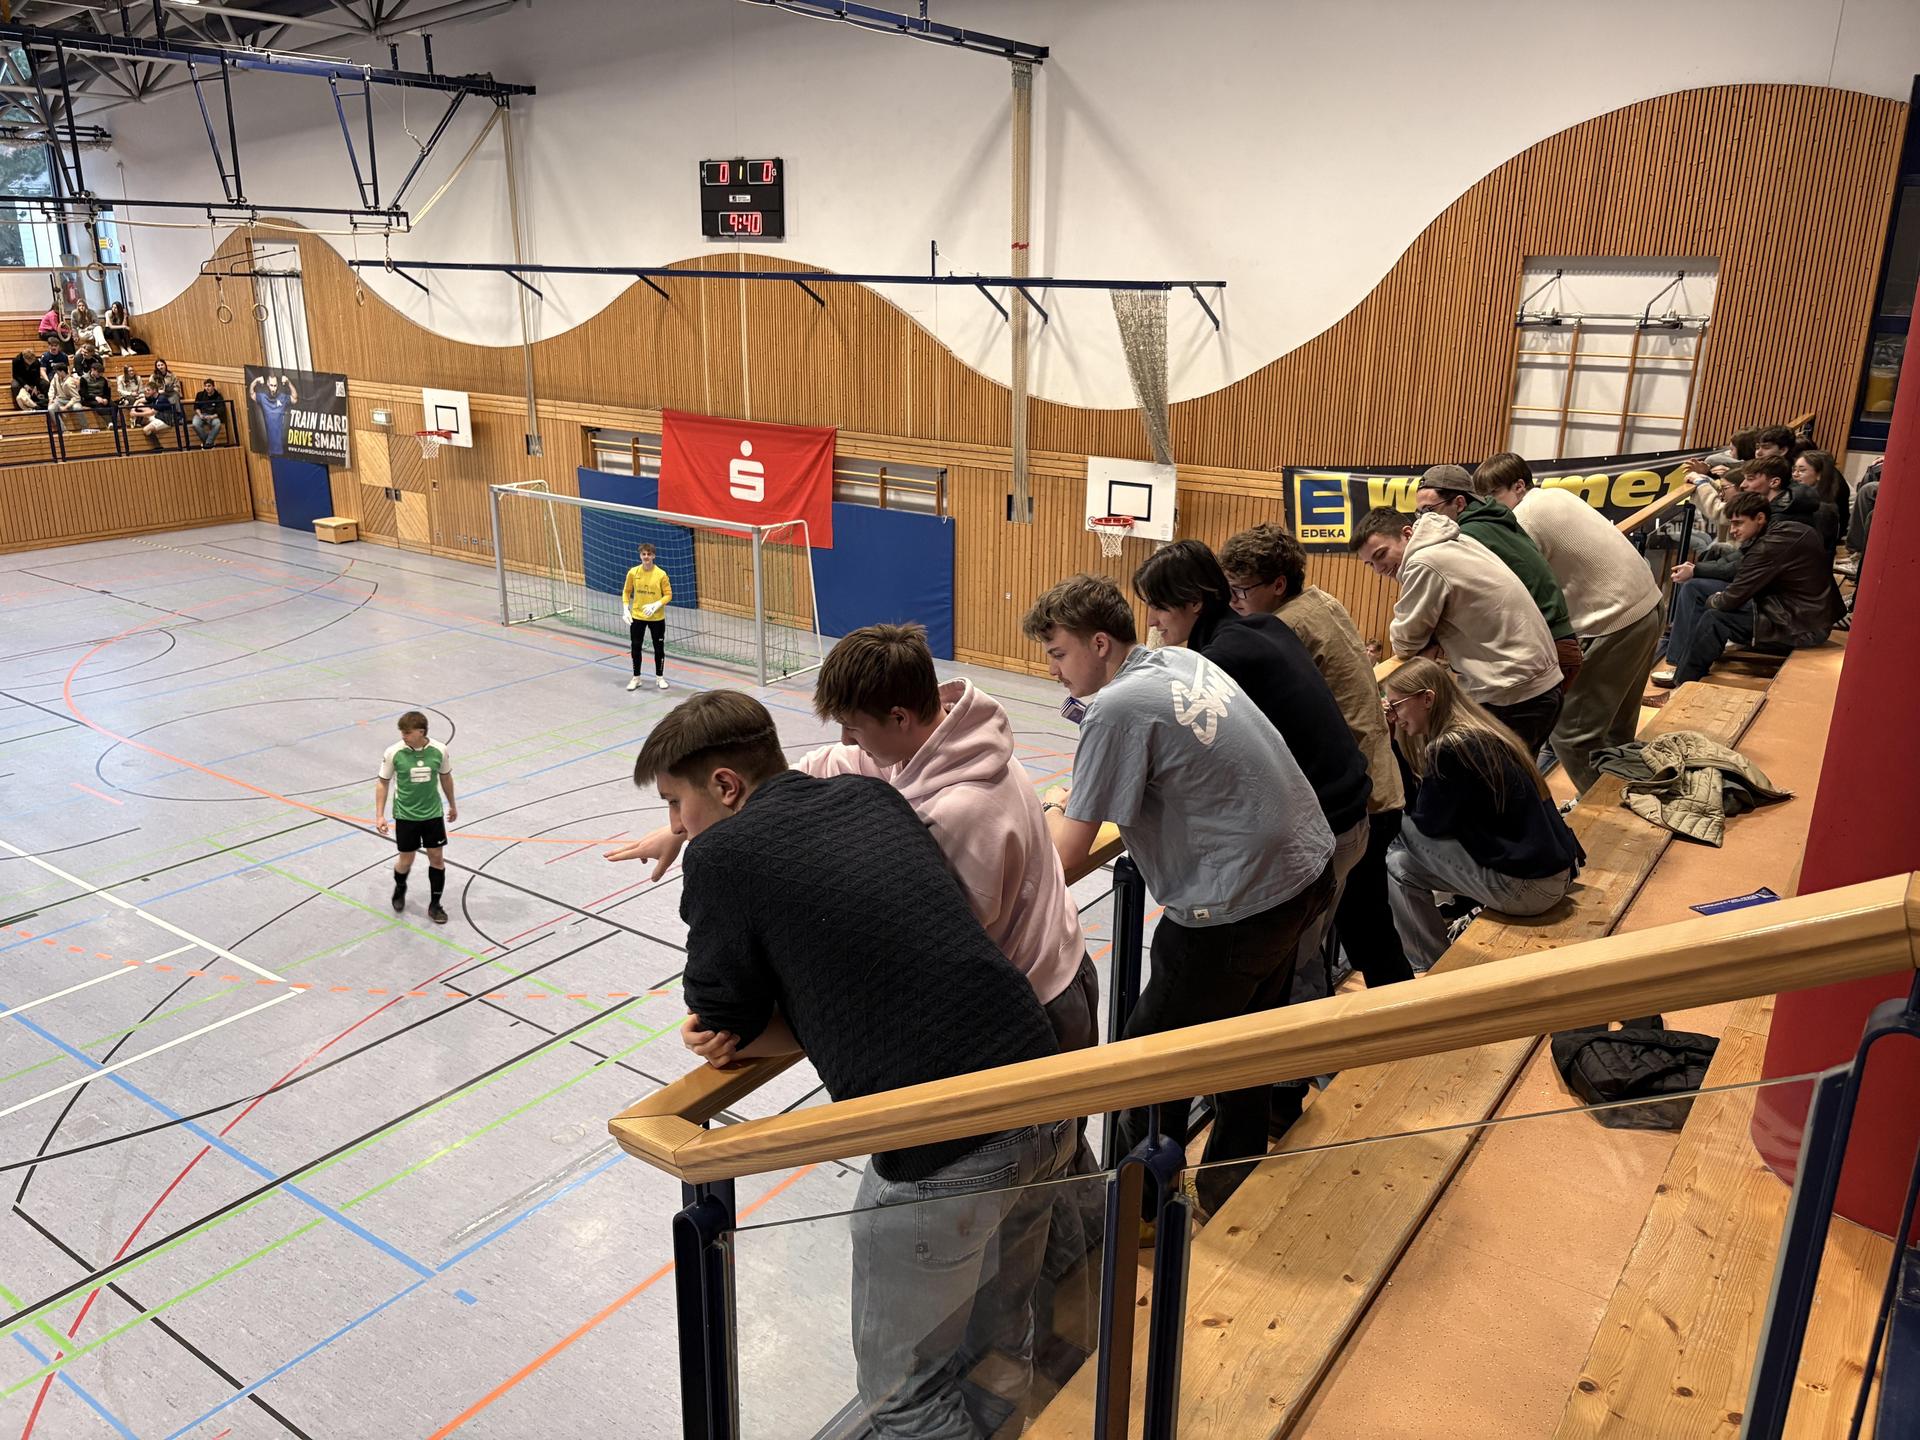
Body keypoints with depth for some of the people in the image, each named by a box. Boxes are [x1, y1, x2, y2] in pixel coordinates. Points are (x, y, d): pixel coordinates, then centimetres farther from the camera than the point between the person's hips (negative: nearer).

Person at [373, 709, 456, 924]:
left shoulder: (439, 751, -12)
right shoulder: (394, 753, -16)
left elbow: (446, 777, 6)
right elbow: (383, 783, -4)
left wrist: (452, 805, 17)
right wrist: (380, 815, -9)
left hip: (433, 814, 1)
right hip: (405, 816, -1)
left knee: (437, 858, 4)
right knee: (406, 860, 9)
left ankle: (434, 905, 20)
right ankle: (400, 888, 42)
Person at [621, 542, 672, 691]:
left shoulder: (661, 574, -12)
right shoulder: (633, 572, -5)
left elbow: (668, 595, -7)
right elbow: (626, 592, 6)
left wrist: (656, 605, -22)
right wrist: (625, 609, -4)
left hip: (657, 618, -1)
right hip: (637, 617, 2)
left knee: (659, 648, 8)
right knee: (635, 647, 7)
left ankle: (659, 677, 24)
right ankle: (636, 678, 21)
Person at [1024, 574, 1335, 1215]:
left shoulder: (1117, 709, -20)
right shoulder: (1183, 660, 5)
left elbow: (1067, 856, -17)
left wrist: (1056, 807, 4)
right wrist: (1083, 800, 11)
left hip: (1242, 909, -9)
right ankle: (1233, 1181, 43)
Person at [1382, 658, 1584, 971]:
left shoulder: (1451, 747, -19)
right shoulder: (1479, 730, 9)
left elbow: (1429, 822, -8)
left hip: (1529, 890, -9)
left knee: (1395, 866, -3)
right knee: (1401, 863, 14)